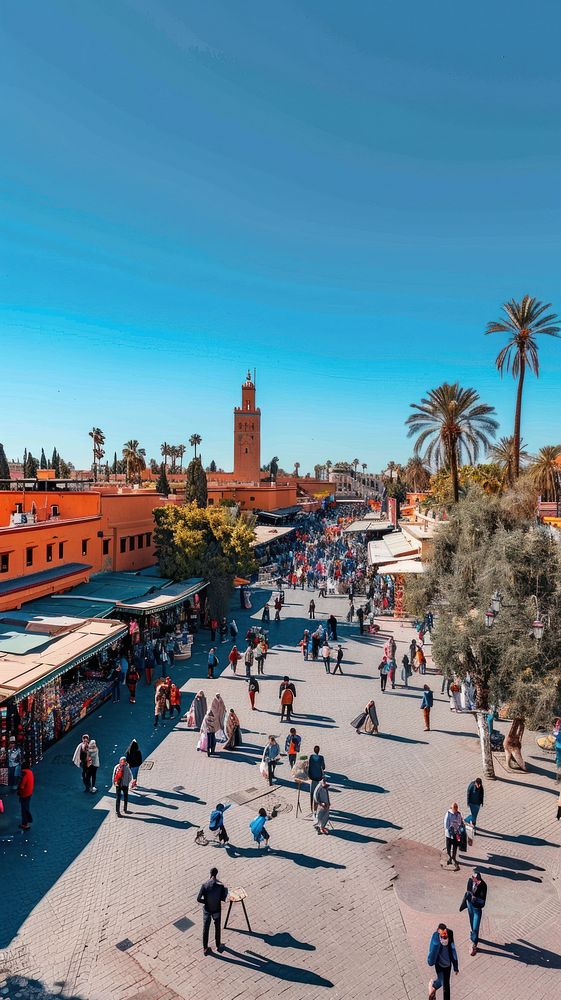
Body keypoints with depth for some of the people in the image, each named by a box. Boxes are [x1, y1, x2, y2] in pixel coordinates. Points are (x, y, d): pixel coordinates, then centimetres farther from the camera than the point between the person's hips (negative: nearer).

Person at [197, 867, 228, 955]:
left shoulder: (204, 885, -20)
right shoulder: (220, 886, -22)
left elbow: (198, 899, -17)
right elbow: (223, 899, -13)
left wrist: (207, 902, -1)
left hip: (207, 910, 0)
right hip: (217, 910, 0)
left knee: (205, 929, 20)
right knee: (217, 928, 23)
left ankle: (205, 948, 32)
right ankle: (218, 946, 39)